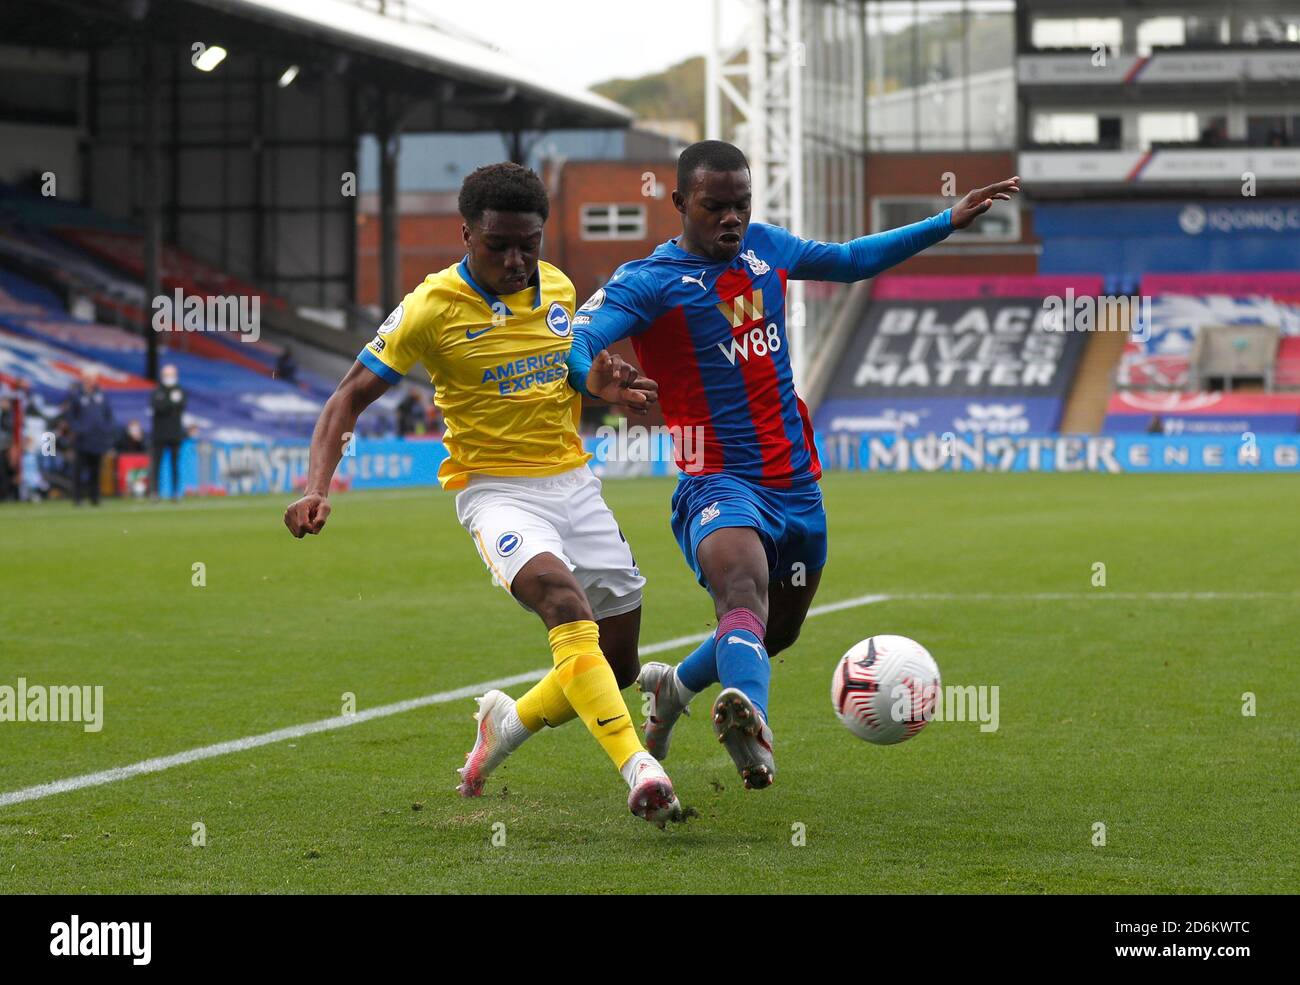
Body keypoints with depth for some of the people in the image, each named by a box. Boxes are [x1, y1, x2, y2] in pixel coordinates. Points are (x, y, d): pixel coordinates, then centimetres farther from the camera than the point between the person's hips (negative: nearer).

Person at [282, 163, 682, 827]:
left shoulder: (558, 288, 5)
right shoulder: (431, 308, -10)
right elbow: (348, 399, -5)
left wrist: (600, 387, 1)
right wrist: (316, 490, -19)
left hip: (573, 483, 6)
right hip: (495, 490, -6)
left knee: (618, 666, 6)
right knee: (560, 595, -35)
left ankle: (507, 723, 34)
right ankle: (636, 766, -44)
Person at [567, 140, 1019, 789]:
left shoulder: (764, 247, 9)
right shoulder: (647, 282, -11)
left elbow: (851, 260, 26)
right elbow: (571, 343, -26)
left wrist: (949, 221, 26)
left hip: (796, 485, 7)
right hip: (718, 484, -7)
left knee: (778, 630, 21)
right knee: (743, 583, -37)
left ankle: (674, 686, 49)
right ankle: (751, 725, -64)